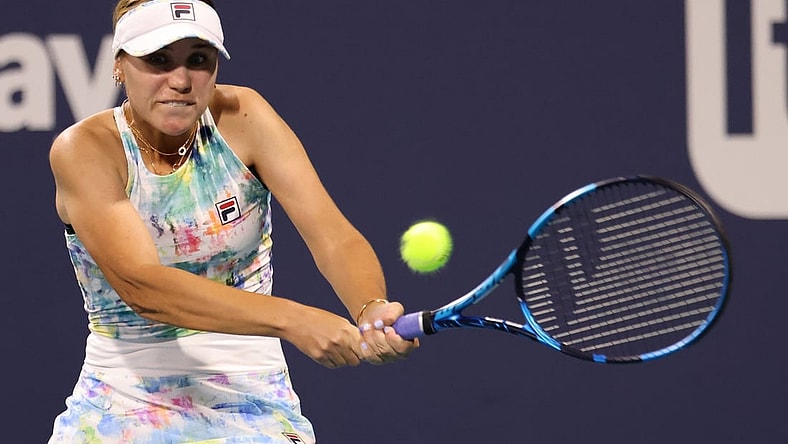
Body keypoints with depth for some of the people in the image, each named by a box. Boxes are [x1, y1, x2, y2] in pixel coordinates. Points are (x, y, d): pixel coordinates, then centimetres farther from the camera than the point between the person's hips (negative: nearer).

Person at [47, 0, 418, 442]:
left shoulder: (242, 117, -6)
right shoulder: (83, 149, -13)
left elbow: (334, 236, -15)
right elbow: (140, 285, -27)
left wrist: (371, 310, -38)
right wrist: (291, 320, -38)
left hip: (251, 402, 0)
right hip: (123, 402, 0)